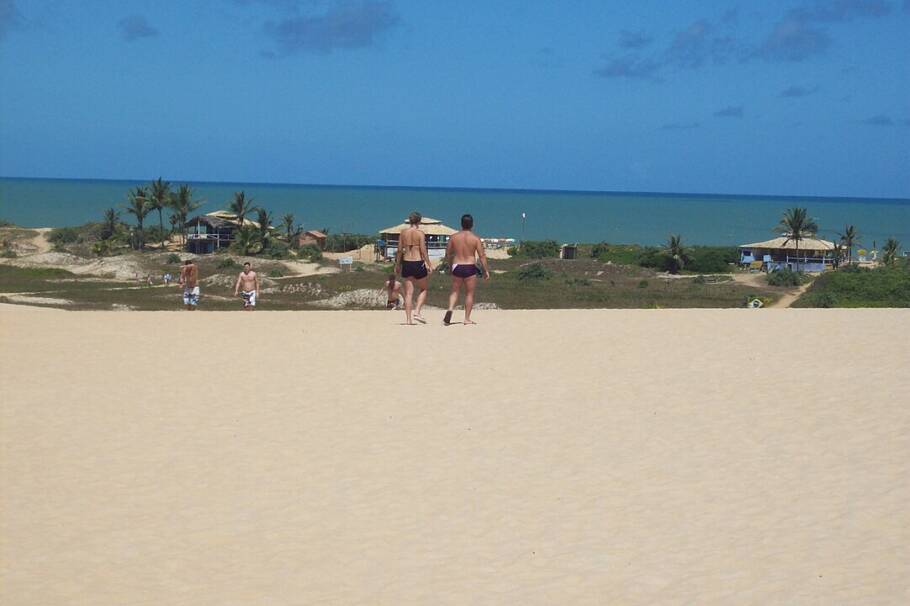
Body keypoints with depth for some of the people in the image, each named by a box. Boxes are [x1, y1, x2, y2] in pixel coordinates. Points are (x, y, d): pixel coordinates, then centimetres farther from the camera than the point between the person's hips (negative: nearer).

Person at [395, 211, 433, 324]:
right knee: (423, 289, 15)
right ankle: (417, 312, -3)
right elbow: (423, 251, -11)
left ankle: (409, 319, 2)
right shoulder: (420, 233, -7)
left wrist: (397, 265, 15)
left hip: (406, 263, 4)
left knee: (408, 292, 6)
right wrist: (429, 265, -6)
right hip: (418, 263, -4)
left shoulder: (403, 233, 4)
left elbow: (399, 250, 6)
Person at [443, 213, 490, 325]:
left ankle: (450, 309, -11)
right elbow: (482, 256, -7)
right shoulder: (475, 239, -5)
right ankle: (467, 318, 7)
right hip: (470, 268, -2)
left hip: (457, 267, 2)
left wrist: (450, 266, 24)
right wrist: (486, 271, 1)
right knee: (469, 293, 7)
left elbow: (448, 254, 8)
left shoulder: (454, 237, 2)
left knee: (455, 291, 15)